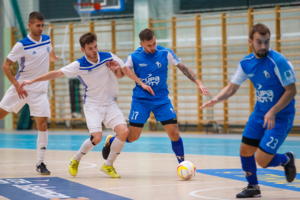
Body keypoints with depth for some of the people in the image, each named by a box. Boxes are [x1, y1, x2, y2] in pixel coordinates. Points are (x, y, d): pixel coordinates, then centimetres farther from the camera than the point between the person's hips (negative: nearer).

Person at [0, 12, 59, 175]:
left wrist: (54, 58, 3)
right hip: (21, 87, -2)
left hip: (39, 91, 2)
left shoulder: (46, 40, 3)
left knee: (42, 124, -8)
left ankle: (40, 163, -2)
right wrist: (17, 86, -15)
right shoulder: (21, 45, -12)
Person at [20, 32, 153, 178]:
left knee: (123, 131, -18)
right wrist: (32, 81, -9)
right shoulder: (79, 65, -12)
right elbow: (56, 73, -7)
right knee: (96, 137, -21)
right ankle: (76, 160, 10)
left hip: (110, 103, 3)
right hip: (92, 104, -3)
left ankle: (108, 165, 2)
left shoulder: (108, 57, -5)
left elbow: (120, 74, 11)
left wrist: (117, 67, -12)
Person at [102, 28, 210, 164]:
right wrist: (117, 69, -22)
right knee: (132, 137, 0)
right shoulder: (134, 57, -6)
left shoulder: (166, 53, -6)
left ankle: (182, 163, 6)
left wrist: (198, 83, -14)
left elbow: (184, 68, -3)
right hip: (140, 100, -1)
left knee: (174, 133, -11)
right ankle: (110, 141, 30)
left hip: (161, 99, 1)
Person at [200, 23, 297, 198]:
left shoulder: (278, 61, -22)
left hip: (280, 117, -6)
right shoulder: (246, 63, -3)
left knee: (262, 160, -12)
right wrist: (216, 99, -14)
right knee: (245, 151, 8)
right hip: (259, 113, 6)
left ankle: (287, 159, 21)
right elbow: (231, 88, 6)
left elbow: (291, 90, -20)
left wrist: (273, 112, -27)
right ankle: (253, 187, 31)